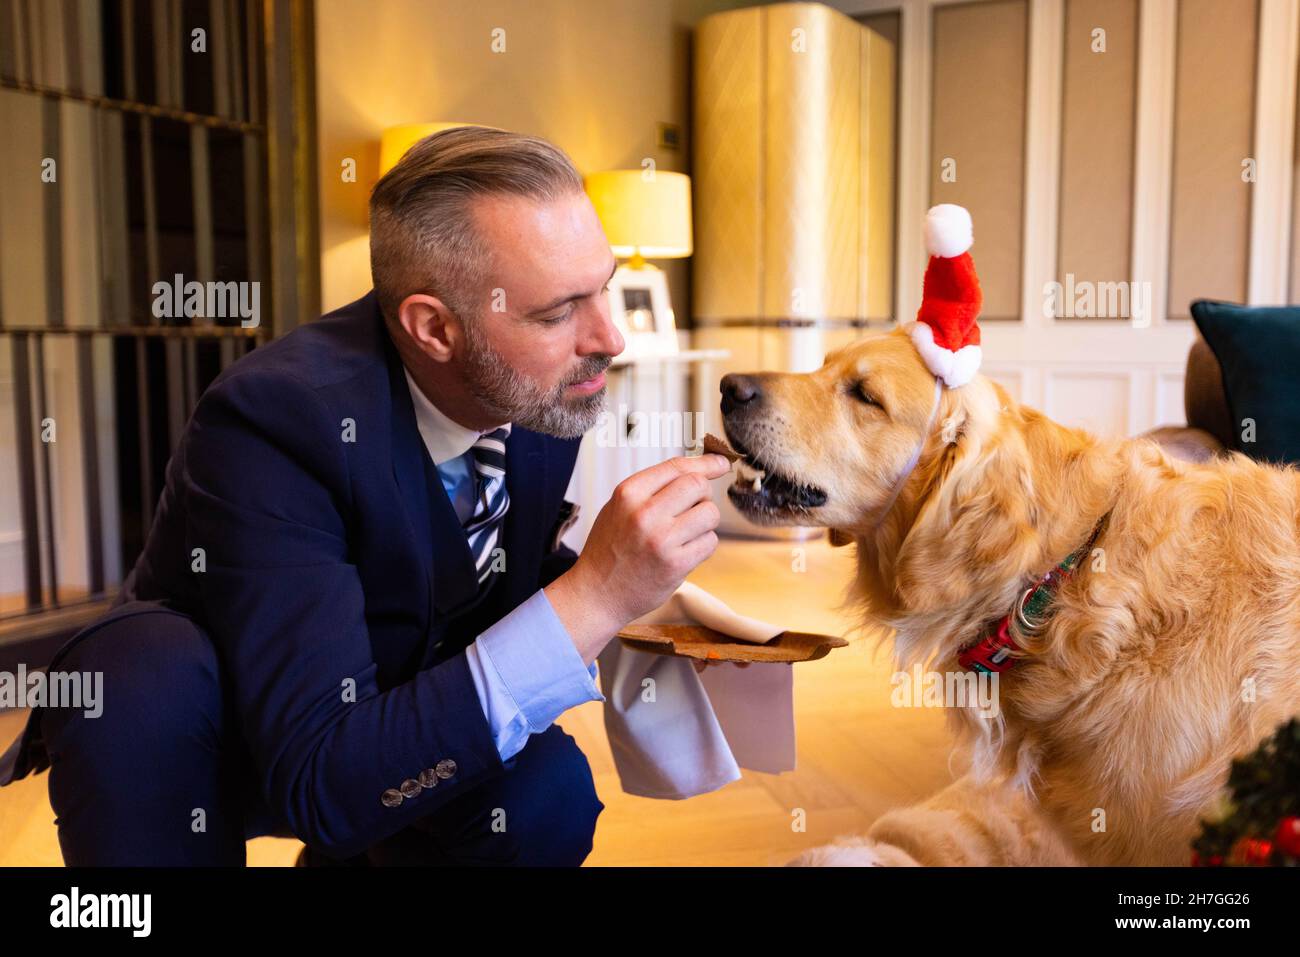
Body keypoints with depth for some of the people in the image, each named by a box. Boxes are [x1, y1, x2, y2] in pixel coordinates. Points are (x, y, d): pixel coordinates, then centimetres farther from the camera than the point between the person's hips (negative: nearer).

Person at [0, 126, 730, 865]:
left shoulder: (545, 389, -15)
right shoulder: (277, 418, -32)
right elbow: (319, 779, -36)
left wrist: (612, 584, -19)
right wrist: (593, 600, -42)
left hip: (389, 716, 5)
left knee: (549, 796, -23)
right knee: (141, 673, -35)